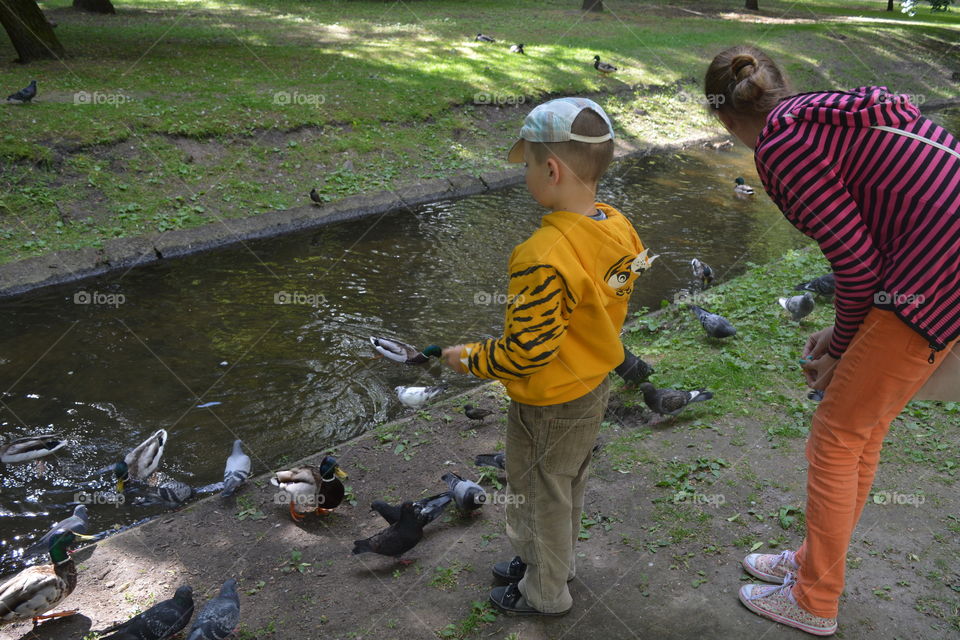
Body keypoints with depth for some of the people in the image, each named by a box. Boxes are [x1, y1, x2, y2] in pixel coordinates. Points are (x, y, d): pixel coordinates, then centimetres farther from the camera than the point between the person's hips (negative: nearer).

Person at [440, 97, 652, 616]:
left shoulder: (544, 258, -34)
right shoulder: (620, 228, -8)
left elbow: (527, 352, -30)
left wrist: (469, 358, -14)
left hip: (548, 405, -8)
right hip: (595, 388, 8)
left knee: (540, 497, 15)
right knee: (567, 486, 28)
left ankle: (544, 593, 38)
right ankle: (553, 562, 51)